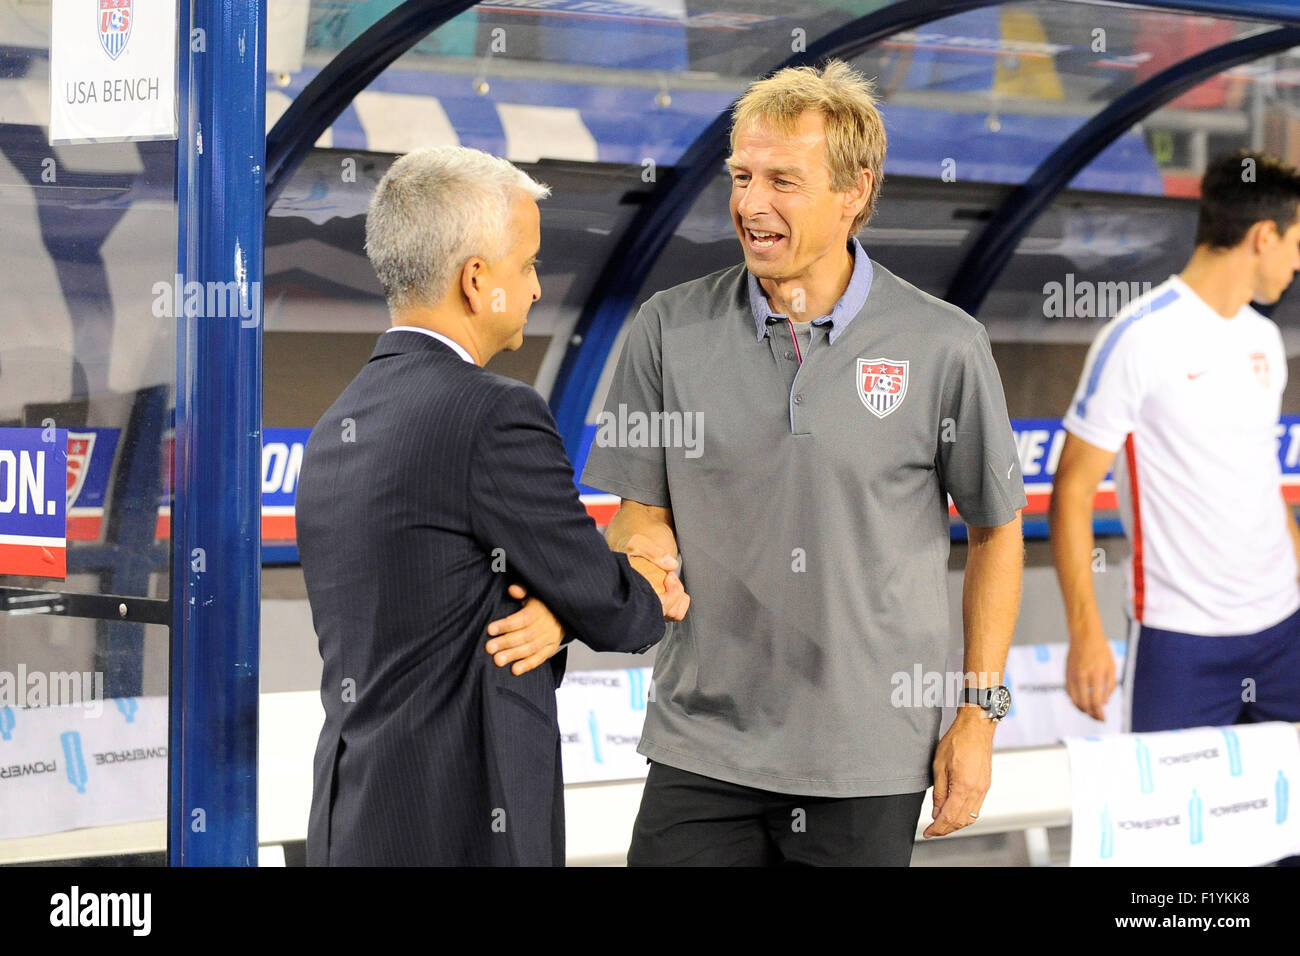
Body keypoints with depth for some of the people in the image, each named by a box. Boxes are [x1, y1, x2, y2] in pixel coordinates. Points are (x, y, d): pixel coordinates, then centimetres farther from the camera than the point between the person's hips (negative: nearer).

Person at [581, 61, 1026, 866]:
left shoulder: (944, 347, -4)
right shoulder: (671, 330, 1)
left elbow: (996, 530, 5)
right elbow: (643, 509, 7)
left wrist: (979, 713, 2)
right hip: (702, 751, 1)